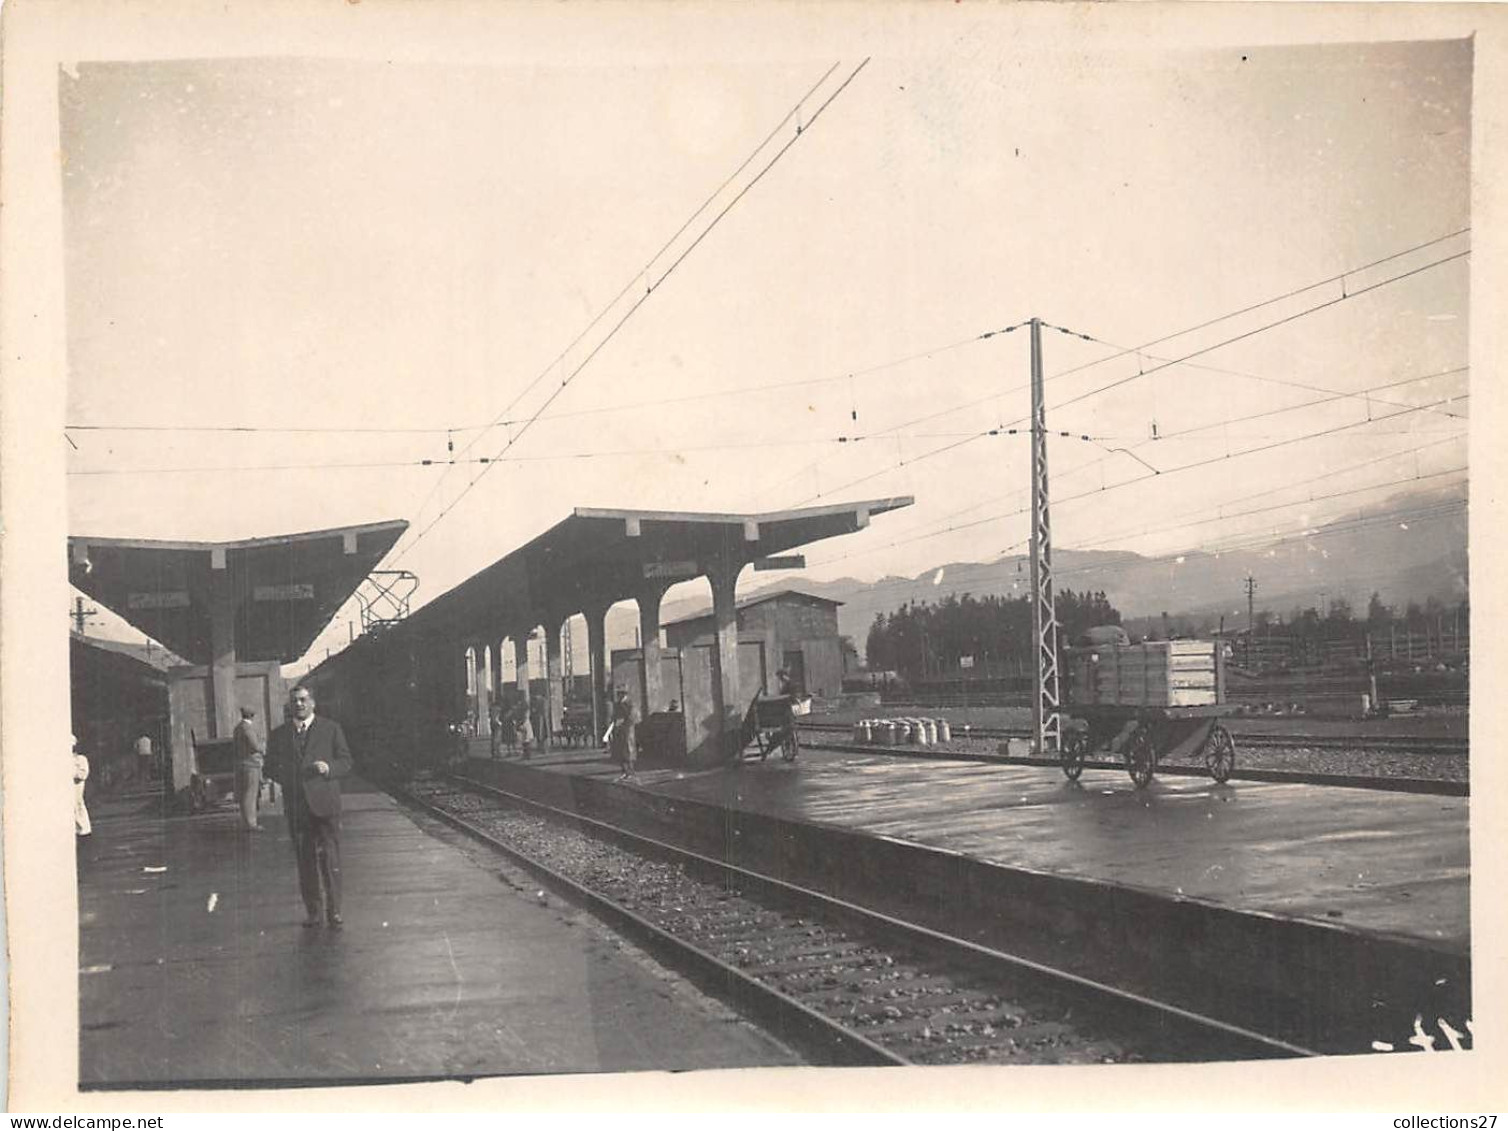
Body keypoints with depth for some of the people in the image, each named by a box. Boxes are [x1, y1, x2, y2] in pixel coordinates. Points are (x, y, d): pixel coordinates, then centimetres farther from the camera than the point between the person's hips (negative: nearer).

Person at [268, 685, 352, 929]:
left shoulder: (331, 729, 5)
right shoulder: (279, 734, 11)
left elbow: (345, 762, 5)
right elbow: (273, 767, 16)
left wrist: (328, 768, -16)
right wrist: (285, 777, -6)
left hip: (325, 803, -2)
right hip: (296, 806, 2)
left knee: (330, 858, -5)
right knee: (305, 861, 6)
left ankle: (333, 911, 2)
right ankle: (314, 912, 13)